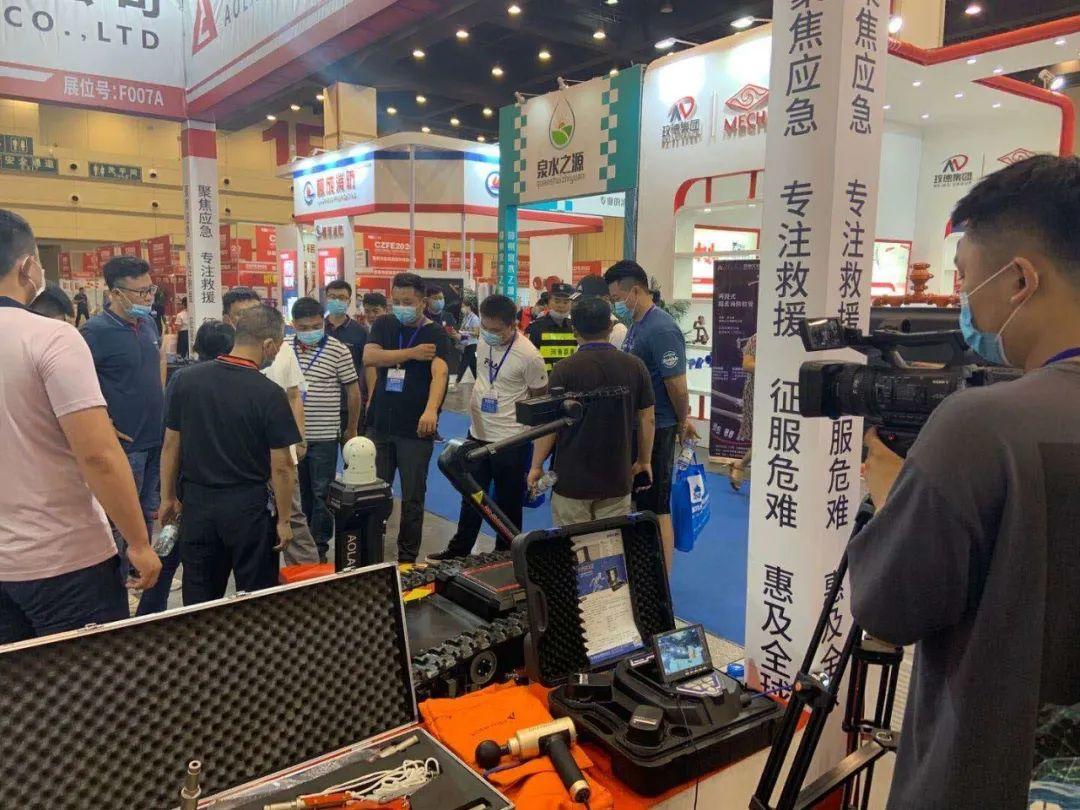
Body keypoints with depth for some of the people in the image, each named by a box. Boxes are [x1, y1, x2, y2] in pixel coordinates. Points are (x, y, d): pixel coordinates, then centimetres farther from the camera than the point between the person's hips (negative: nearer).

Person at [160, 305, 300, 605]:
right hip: (247, 508, -4)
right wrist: (284, 520, -2)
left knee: (198, 600, 16)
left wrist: (168, 498, 15)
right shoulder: (270, 394, -16)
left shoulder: (187, 379, -3)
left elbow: (171, 445, 4)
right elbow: (280, 467, -13)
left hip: (196, 503, 4)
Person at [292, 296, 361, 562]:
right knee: (300, 491, 16)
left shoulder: (338, 350, -9)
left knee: (321, 494, 4)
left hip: (324, 436, -4)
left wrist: (351, 429, 3)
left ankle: (319, 547, 15)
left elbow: (353, 390, -1)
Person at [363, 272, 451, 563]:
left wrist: (431, 410, -41)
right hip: (379, 426, 3)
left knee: (413, 498, 7)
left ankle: (407, 559, 21)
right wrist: (412, 353, -15)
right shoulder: (384, 325, 7)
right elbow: (369, 357, -10)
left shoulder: (436, 334, -5)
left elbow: (440, 373, -23)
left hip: (415, 430, -3)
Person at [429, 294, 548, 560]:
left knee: (508, 503, 10)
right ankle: (459, 550, 34)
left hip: (510, 441, -6)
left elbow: (540, 398, -7)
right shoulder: (483, 340, -1)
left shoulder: (528, 356, -20)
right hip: (478, 434, 6)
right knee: (470, 497, 19)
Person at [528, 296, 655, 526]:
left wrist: (536, 466, 3)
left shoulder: (565, 369, -11)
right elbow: (647, 419, 3)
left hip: (571, 480, -2)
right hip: (617, 479, 3)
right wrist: (644, 461, 17)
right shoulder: (635, 366, -2)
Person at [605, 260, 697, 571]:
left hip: (655, 431, -9)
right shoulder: (636, 325, 9)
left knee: (656, 510, 1)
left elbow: (677, 385, -20)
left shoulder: (662, 330, -21)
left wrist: (682, 423, -3)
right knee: (634, 501, 19)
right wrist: (681, 419, 15)